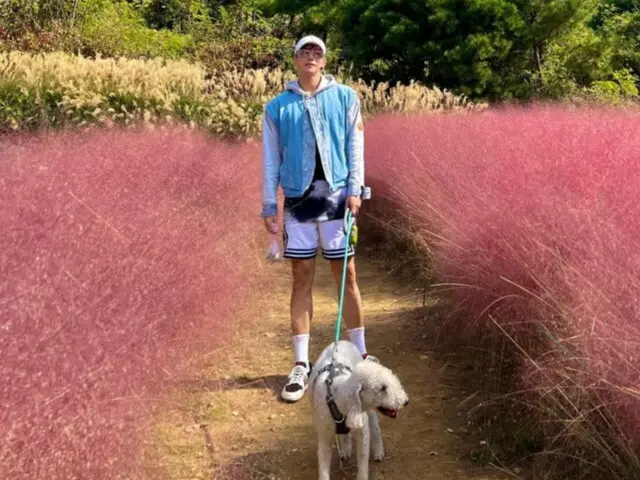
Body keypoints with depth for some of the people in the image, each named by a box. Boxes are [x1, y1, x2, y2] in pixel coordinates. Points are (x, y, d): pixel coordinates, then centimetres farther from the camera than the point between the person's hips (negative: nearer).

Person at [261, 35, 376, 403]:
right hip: (298, 201, 1)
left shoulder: (345, 98, 5)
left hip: (336, 196, 0)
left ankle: (360, 353, 17)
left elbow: (355, 146, 3)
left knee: (347, 275, 4)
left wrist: (355, 189, -7)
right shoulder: (278, 107, 6)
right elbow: (271, 160, 8)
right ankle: (301, 364, 7)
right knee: (302, 278, 3)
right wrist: (269, 206, 4)